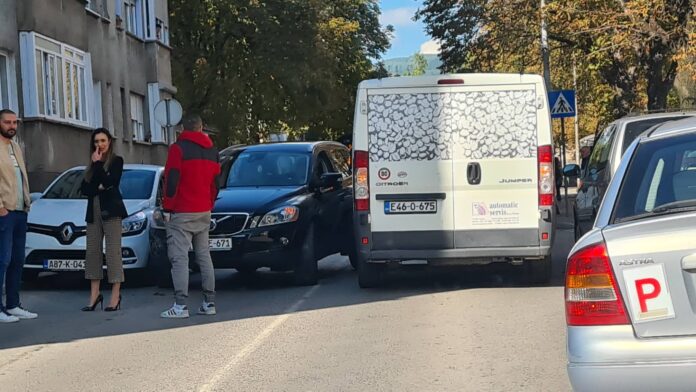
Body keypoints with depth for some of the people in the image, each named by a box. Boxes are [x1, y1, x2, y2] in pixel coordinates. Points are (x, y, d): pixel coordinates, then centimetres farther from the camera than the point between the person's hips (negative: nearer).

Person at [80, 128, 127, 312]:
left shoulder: (116, 161, 2)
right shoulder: (92, 164, 18)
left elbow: (108, 182, -14)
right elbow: (85, 189, 9)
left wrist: (98, 164, -9)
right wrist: (99, 187, -8)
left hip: (111, 210, -6)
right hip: (93, 211, 6)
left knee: (113, 251, -8)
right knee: (93, 252, 2)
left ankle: (115, 295, -7)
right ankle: (94, 294, 5)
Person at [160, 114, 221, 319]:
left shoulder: (178, 148, -8)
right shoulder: (212, 151, 12)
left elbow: (171, 181, -12)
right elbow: (216, 183, 15)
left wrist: (167, 209, -5)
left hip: (182, 213, -6)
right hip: (204, 212, 6)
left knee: (179, 258, -8)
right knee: (204, 256, 11)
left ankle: (180, 306, -14)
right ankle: (209, 303, 11)